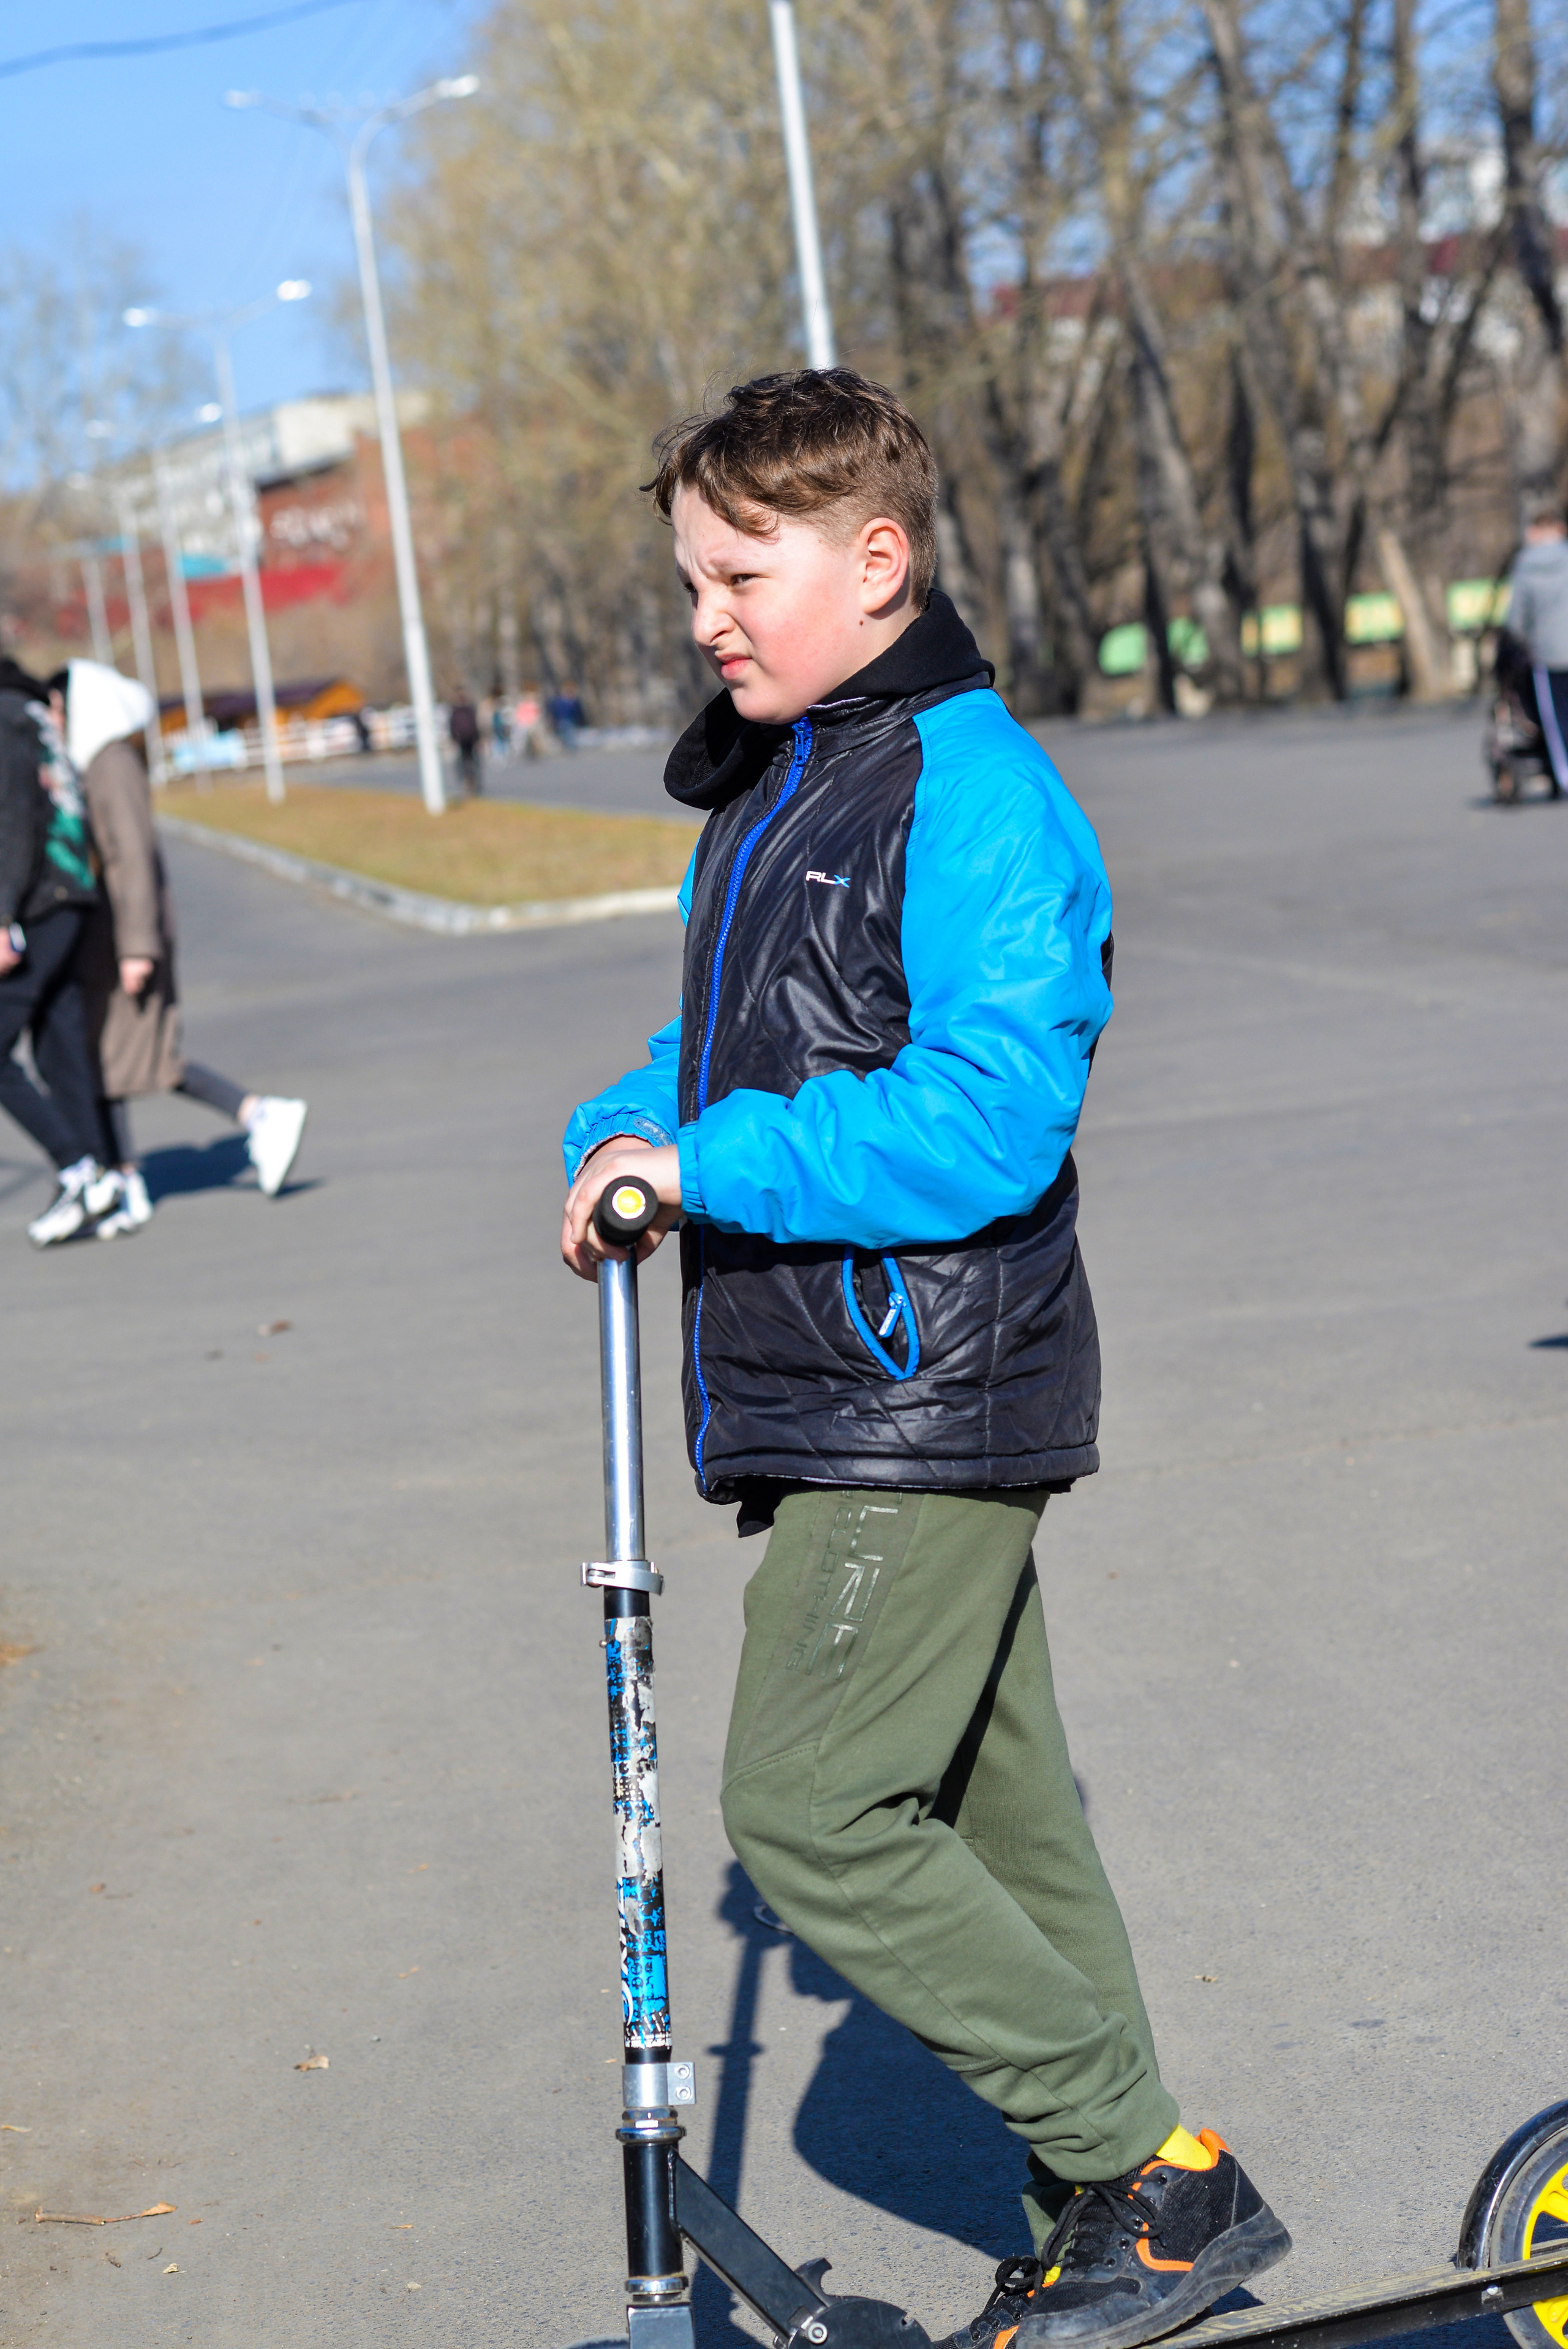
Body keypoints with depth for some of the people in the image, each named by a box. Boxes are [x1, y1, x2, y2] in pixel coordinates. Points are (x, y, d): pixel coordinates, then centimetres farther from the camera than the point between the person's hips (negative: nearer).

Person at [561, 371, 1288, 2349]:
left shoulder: (971, 792, -15)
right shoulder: (762, 793, 15)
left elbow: (992, 1114, -25)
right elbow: (727, 1047, 23)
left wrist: (716, 1163, -23)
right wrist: (628, 1135, 2)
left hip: (925, 1402, -9)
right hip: (833, 1395, 9)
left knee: (811, 1811, -11)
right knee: (991, 1815, 14)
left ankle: (1154, 2174, 2)